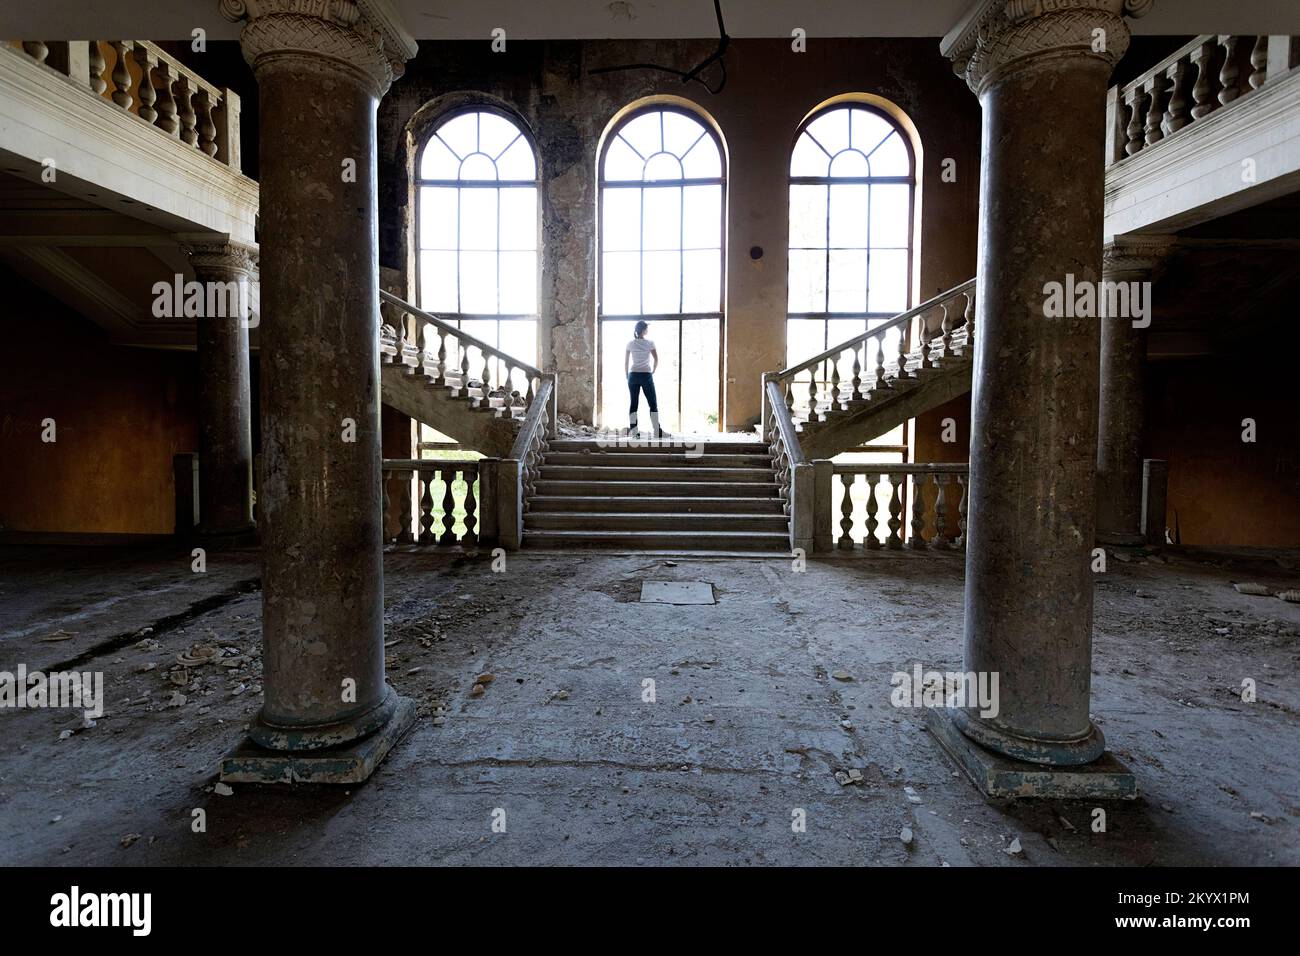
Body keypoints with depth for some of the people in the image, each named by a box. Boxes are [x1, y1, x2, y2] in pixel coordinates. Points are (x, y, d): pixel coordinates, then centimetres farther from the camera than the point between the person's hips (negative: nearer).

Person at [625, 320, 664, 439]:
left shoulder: (630, 344, 4)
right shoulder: (649, 343, -3)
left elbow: (626, 362, 5)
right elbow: (656, 360, -4)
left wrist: (627, 376, 13)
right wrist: (652, 372, 9)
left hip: (633, 375, 3)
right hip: (646, 375, -3)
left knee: (634, 403, 6)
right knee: (653, 404, 2)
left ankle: (633, 431, 1)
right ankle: (656, 431, -2)